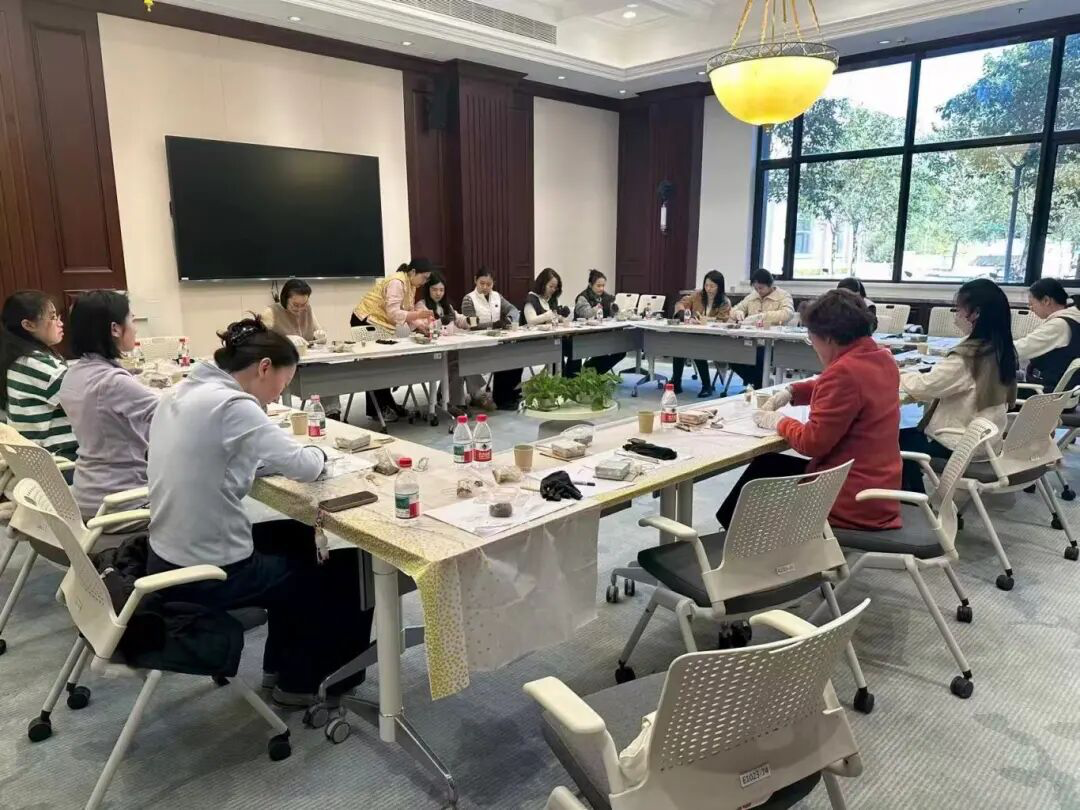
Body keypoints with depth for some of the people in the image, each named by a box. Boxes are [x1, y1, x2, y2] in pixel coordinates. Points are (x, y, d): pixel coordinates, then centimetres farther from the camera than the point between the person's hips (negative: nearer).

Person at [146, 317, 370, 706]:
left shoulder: (182, 394, 5)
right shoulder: (231, 404, -23)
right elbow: (305, 467, -21)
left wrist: (283, 457, 3)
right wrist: (316, 452, 1)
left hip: (171, 559, 9)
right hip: (208, 576, -9)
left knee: (297, 536, 27)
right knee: (349, 568, 10)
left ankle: (281, 662, 37)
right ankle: (302, 680, 29)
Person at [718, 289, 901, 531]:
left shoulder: (845, 371, -25)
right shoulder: (883, 359, 5)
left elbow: (812, 443, -22)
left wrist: (780, 422, -3)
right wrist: (791, 391, 13)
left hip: (852, 501, -9)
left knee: (764, 468, 11)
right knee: (771, 465, 21)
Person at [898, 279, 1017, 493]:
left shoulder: (967, 355, -25)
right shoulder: (1000, 349, 1)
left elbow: (924, 386, -17)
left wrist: (897, 376, 0)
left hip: (961, 445, -8)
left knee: (900, 438, 10)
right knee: (914, 432, 20)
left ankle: (912, 495, 24)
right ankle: (914, 494, 26)